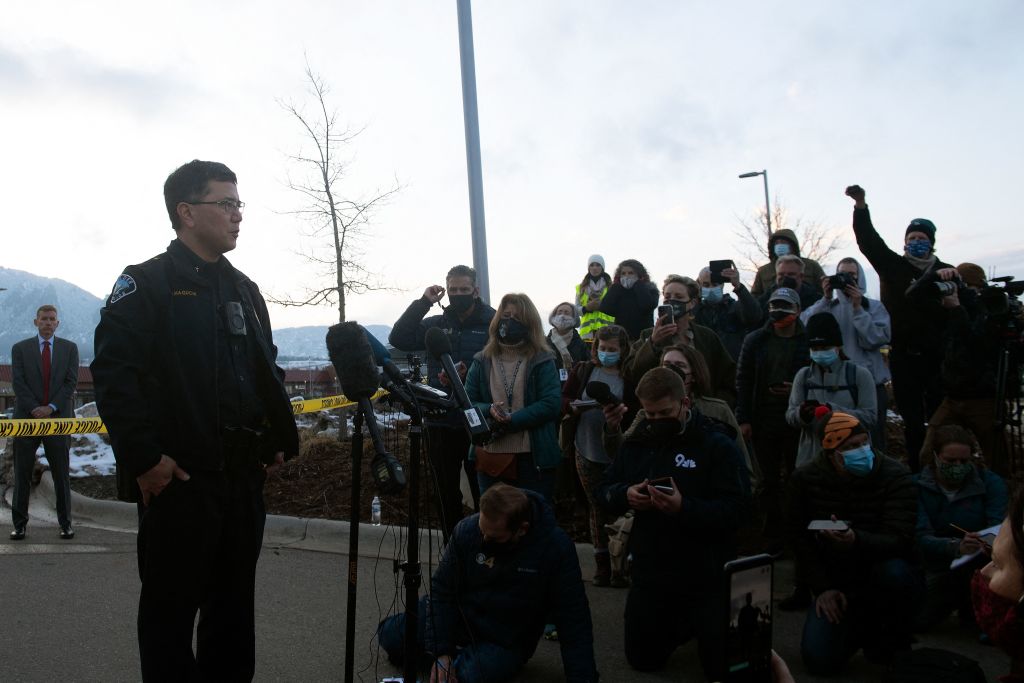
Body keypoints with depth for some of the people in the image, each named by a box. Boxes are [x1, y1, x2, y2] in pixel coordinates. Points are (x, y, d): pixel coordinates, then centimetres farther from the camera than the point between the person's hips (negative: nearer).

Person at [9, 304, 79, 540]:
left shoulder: (69, 348, 8)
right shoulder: (20, 348, 8)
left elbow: (71, 382, 1)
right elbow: (18, 382, 0)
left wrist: (51, 408, -10)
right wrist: (34, 409, -12)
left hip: (58, 418, 0)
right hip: (26, 418, 0)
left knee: (62, 474, 2)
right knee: (22, 474, 4)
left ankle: (65, 523, 9)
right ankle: (20, 523, 12)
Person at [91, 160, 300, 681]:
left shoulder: (245, 290, 15)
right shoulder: (146, 283, -5)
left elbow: (269, 371, 20)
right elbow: (114, 373, -14)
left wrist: (281, 439, 10)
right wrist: (143, 457, -17)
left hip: (245, 477, 6)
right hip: (178, 479, -6)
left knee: (234, 604, 15)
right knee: (171, 606, 6)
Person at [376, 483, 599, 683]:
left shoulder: (557, 548, -26)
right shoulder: (466, 530, -19)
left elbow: (574, 622, -20)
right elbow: (441, 591, -12)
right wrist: (441, 653, -19)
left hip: (506, 642, -3)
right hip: (460, 615, 3)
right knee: (389, 635, -7)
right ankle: (458, 651, 16)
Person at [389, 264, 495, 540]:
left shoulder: (494, 323, -3)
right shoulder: (435, 325, 10)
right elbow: (399, 339, -1)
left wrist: (469, 374, -23)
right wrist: (422, 303, -5)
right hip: (441, 424, 4)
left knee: (484, 492, 3)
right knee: (446, 493, 14)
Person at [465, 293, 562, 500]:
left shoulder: (542, 361, -1)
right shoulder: (482, 361, 7)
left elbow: (552, 404, -10)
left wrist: (512, 420, -18)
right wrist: (489, 410, -16)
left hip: (534, 459, -2)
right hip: (490, 457, 3)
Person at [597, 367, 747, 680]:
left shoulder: (717, 445, -12)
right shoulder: (636, 443, 5)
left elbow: (736, 510, -20)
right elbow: (603, 492, 8)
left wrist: (685, 508, -35)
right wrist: (624, 494, -15)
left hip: (705, 578, -5)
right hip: (649, 575, 5)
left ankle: (703, 625, 35)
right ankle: (684, 623, 44)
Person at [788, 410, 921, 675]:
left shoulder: (894, 476, -16)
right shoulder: (804, 479, -8)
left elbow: (899, 541, -26)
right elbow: (801, 540, -3)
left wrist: (857, 541, -46)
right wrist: (823, 587, -12)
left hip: (884, 581, -2)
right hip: (838, 583, 2)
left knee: (893, 571, -38)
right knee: (819, 660, -15)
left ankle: (893, 644, -6)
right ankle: (861, 626, 21)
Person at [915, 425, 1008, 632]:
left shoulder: (991, 482, -7)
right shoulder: (917, 485, -11)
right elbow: (920, 537, -22)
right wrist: (957, 547, -43)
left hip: (977, 565, -1)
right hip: (936, 567, 1)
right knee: (916, 621, -13)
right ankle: (958, 599, 19)